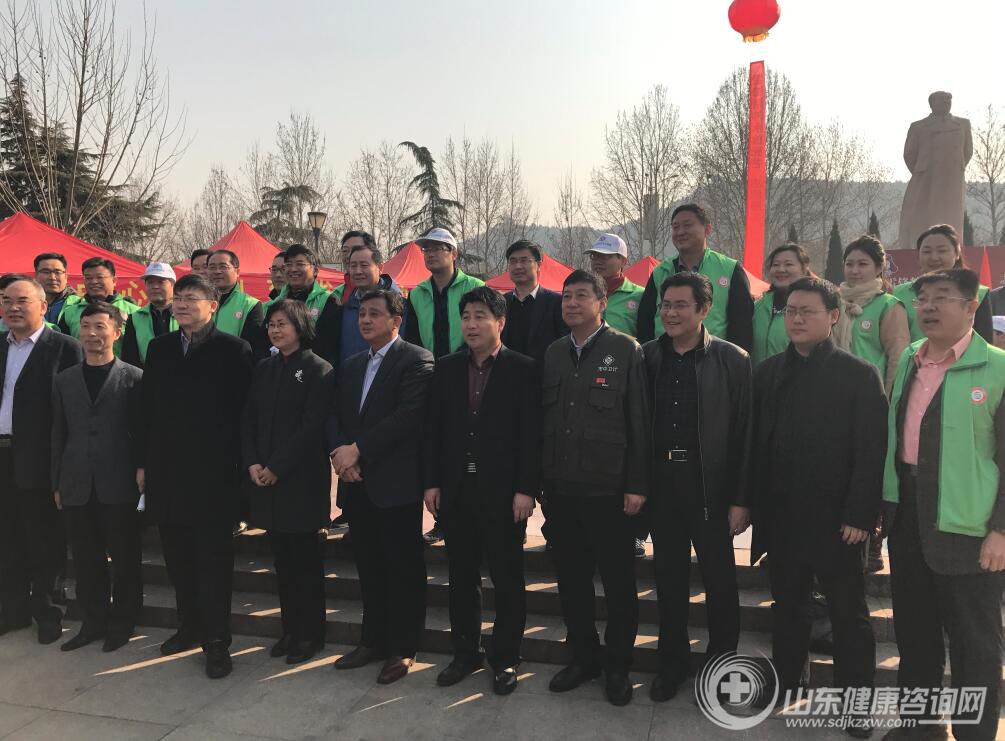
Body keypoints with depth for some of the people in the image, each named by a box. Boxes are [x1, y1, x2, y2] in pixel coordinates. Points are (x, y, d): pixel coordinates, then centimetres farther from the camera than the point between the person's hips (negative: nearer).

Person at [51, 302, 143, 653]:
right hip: (76, 485, 4)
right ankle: (93, 622, 26)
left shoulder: (134, 378, -1)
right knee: (86, 559, 11)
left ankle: (122, 623, 21)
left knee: (124, 557, 6)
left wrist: (142, 476, -6)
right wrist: (57, 484, 9)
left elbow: (142, 433, -2)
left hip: (118, 484, -4)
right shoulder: (64, 380, 11)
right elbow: (58, 435, 12)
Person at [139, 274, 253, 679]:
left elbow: (242, 410, -6)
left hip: (213, 471, -5)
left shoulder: (233, 349, -5)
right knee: (177, 557, 14)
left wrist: (238, 463, -9)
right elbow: (148, 409, 13)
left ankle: (217, 640, 11)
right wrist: (144, 462, 10)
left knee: (213, 558, 2)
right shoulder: (160, 348, 11)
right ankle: (190, 626, 30)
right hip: (166, 469, 5)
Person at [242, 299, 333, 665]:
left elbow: (312, 427, -14)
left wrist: (276, 468, -14)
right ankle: (290, 629, 25)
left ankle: (311, 633, 17)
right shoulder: (264, 369, 11)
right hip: (265, 480, 6)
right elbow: (249, 420, 10)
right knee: (282, 558, 13)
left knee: (305, 558, 4)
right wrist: (252, 463, -4)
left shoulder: (318, 370, -8)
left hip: (302, 479, -5)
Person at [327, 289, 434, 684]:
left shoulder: (416, 360, -6)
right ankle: (373, 640, 28)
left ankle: (402, 648, 15)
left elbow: (408, 415, -17)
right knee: (369, 567, 15)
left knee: (403, 569, 3)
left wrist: (357, 449, -16)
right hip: (358, 484, 7)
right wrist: (340, 452, -7)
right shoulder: (350, 366, 18)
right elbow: (334, 415, 13)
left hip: (396, 482, -6)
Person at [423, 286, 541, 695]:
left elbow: (531, 434, -8)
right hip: (456, 489, 4)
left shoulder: (523, 369, -4)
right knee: (462, 577, 14)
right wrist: (431, 482, 2)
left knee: (507, 579, 7)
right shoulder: (446, 368, 8)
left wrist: (526, 489, -12)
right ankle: (465, 652, 30)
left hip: (503, 491, -4)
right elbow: (433, 428, 7)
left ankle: (505, 658, 22)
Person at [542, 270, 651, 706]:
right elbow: (542, 419, 10)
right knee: (571, 579, 13)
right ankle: (583, 657, 30)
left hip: (608, 490, -4)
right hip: (560, 489, 4)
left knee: (618, 582, 7)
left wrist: (637, 485, -10)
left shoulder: (624, 350, -5)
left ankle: (617, 666, 25)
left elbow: (640, 422, -7)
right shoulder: (553, 354, 9)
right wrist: (539, 479, 7)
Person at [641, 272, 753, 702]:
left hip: (710, 485, -3)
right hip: (661, 482, 3)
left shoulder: (732, 360, -5)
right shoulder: (647, 356, 3)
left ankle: (722, 662, 30)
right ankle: (673, 661, 31)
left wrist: (740, 499, -9)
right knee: (669, 577, 14)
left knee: (719, 577, 10)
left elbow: (744, 434, -6)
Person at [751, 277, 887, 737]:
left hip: (837, 518, -3)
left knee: (849, 612, 10)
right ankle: (783, 682, 32)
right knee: (787, 606, 17)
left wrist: (859, 515, -14)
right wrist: (754, 505, 0)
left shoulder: (859, 374, -5)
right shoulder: (767, 373, 6)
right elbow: (755, 442, 4)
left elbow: (872, 450, -9)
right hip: (781, 516, 3)